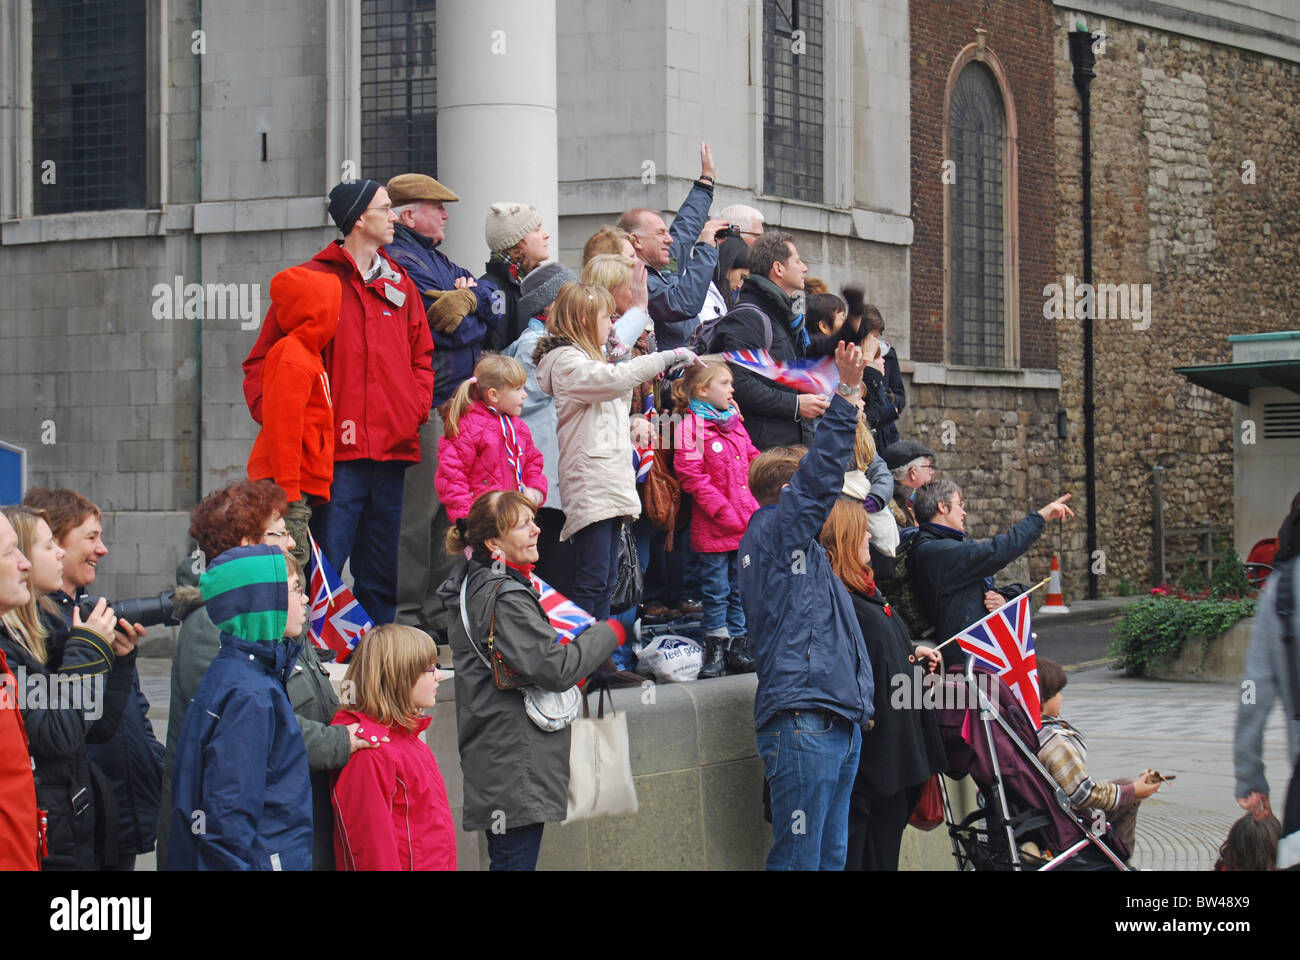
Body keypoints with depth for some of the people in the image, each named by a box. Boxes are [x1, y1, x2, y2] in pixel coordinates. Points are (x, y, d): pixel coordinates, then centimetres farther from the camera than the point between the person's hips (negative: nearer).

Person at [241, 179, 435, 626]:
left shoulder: (400, 285, 16)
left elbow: (421, 358, 22)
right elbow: (262, 365, -1)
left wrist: (415, 412, 5)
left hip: (392, 452, 6)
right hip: (337, 455, -6)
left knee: (380, 580, 10)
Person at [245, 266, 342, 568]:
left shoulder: (305, 355, 20)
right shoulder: (292, 358, -11)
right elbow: (283, 425, -18)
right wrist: (288, 488, -21)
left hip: (298, 486, 10)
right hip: (289, 486, -10)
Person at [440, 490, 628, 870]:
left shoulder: (476, 584, 14)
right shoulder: (506, 599, -18)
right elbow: (556, 669, -19)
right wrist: (611, 632, -8)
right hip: (515, 764, -11)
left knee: (506, 858, 13)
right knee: (515, 858, -8)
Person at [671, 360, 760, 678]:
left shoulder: (735, 422, 14)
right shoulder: (692, 426, -10)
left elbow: (754, 462, 19)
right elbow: (692, 477, -15)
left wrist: (757, 508, 5)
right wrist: (725, 512, -18)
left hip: (747, 525, 6)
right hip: (714, 529, -6)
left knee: (741, 590, 11)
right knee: (717, 590, 1)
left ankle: (738, 649, 19)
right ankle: (714, 652, 10)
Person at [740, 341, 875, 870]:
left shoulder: (802, 543, 21)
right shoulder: (771, 530, -4)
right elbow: (819, 478, -15)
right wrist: (846, 398, -18)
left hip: (840, 722, 10)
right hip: (803, 721, -10)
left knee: (832, 855, 9)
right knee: (798, 858, -11)